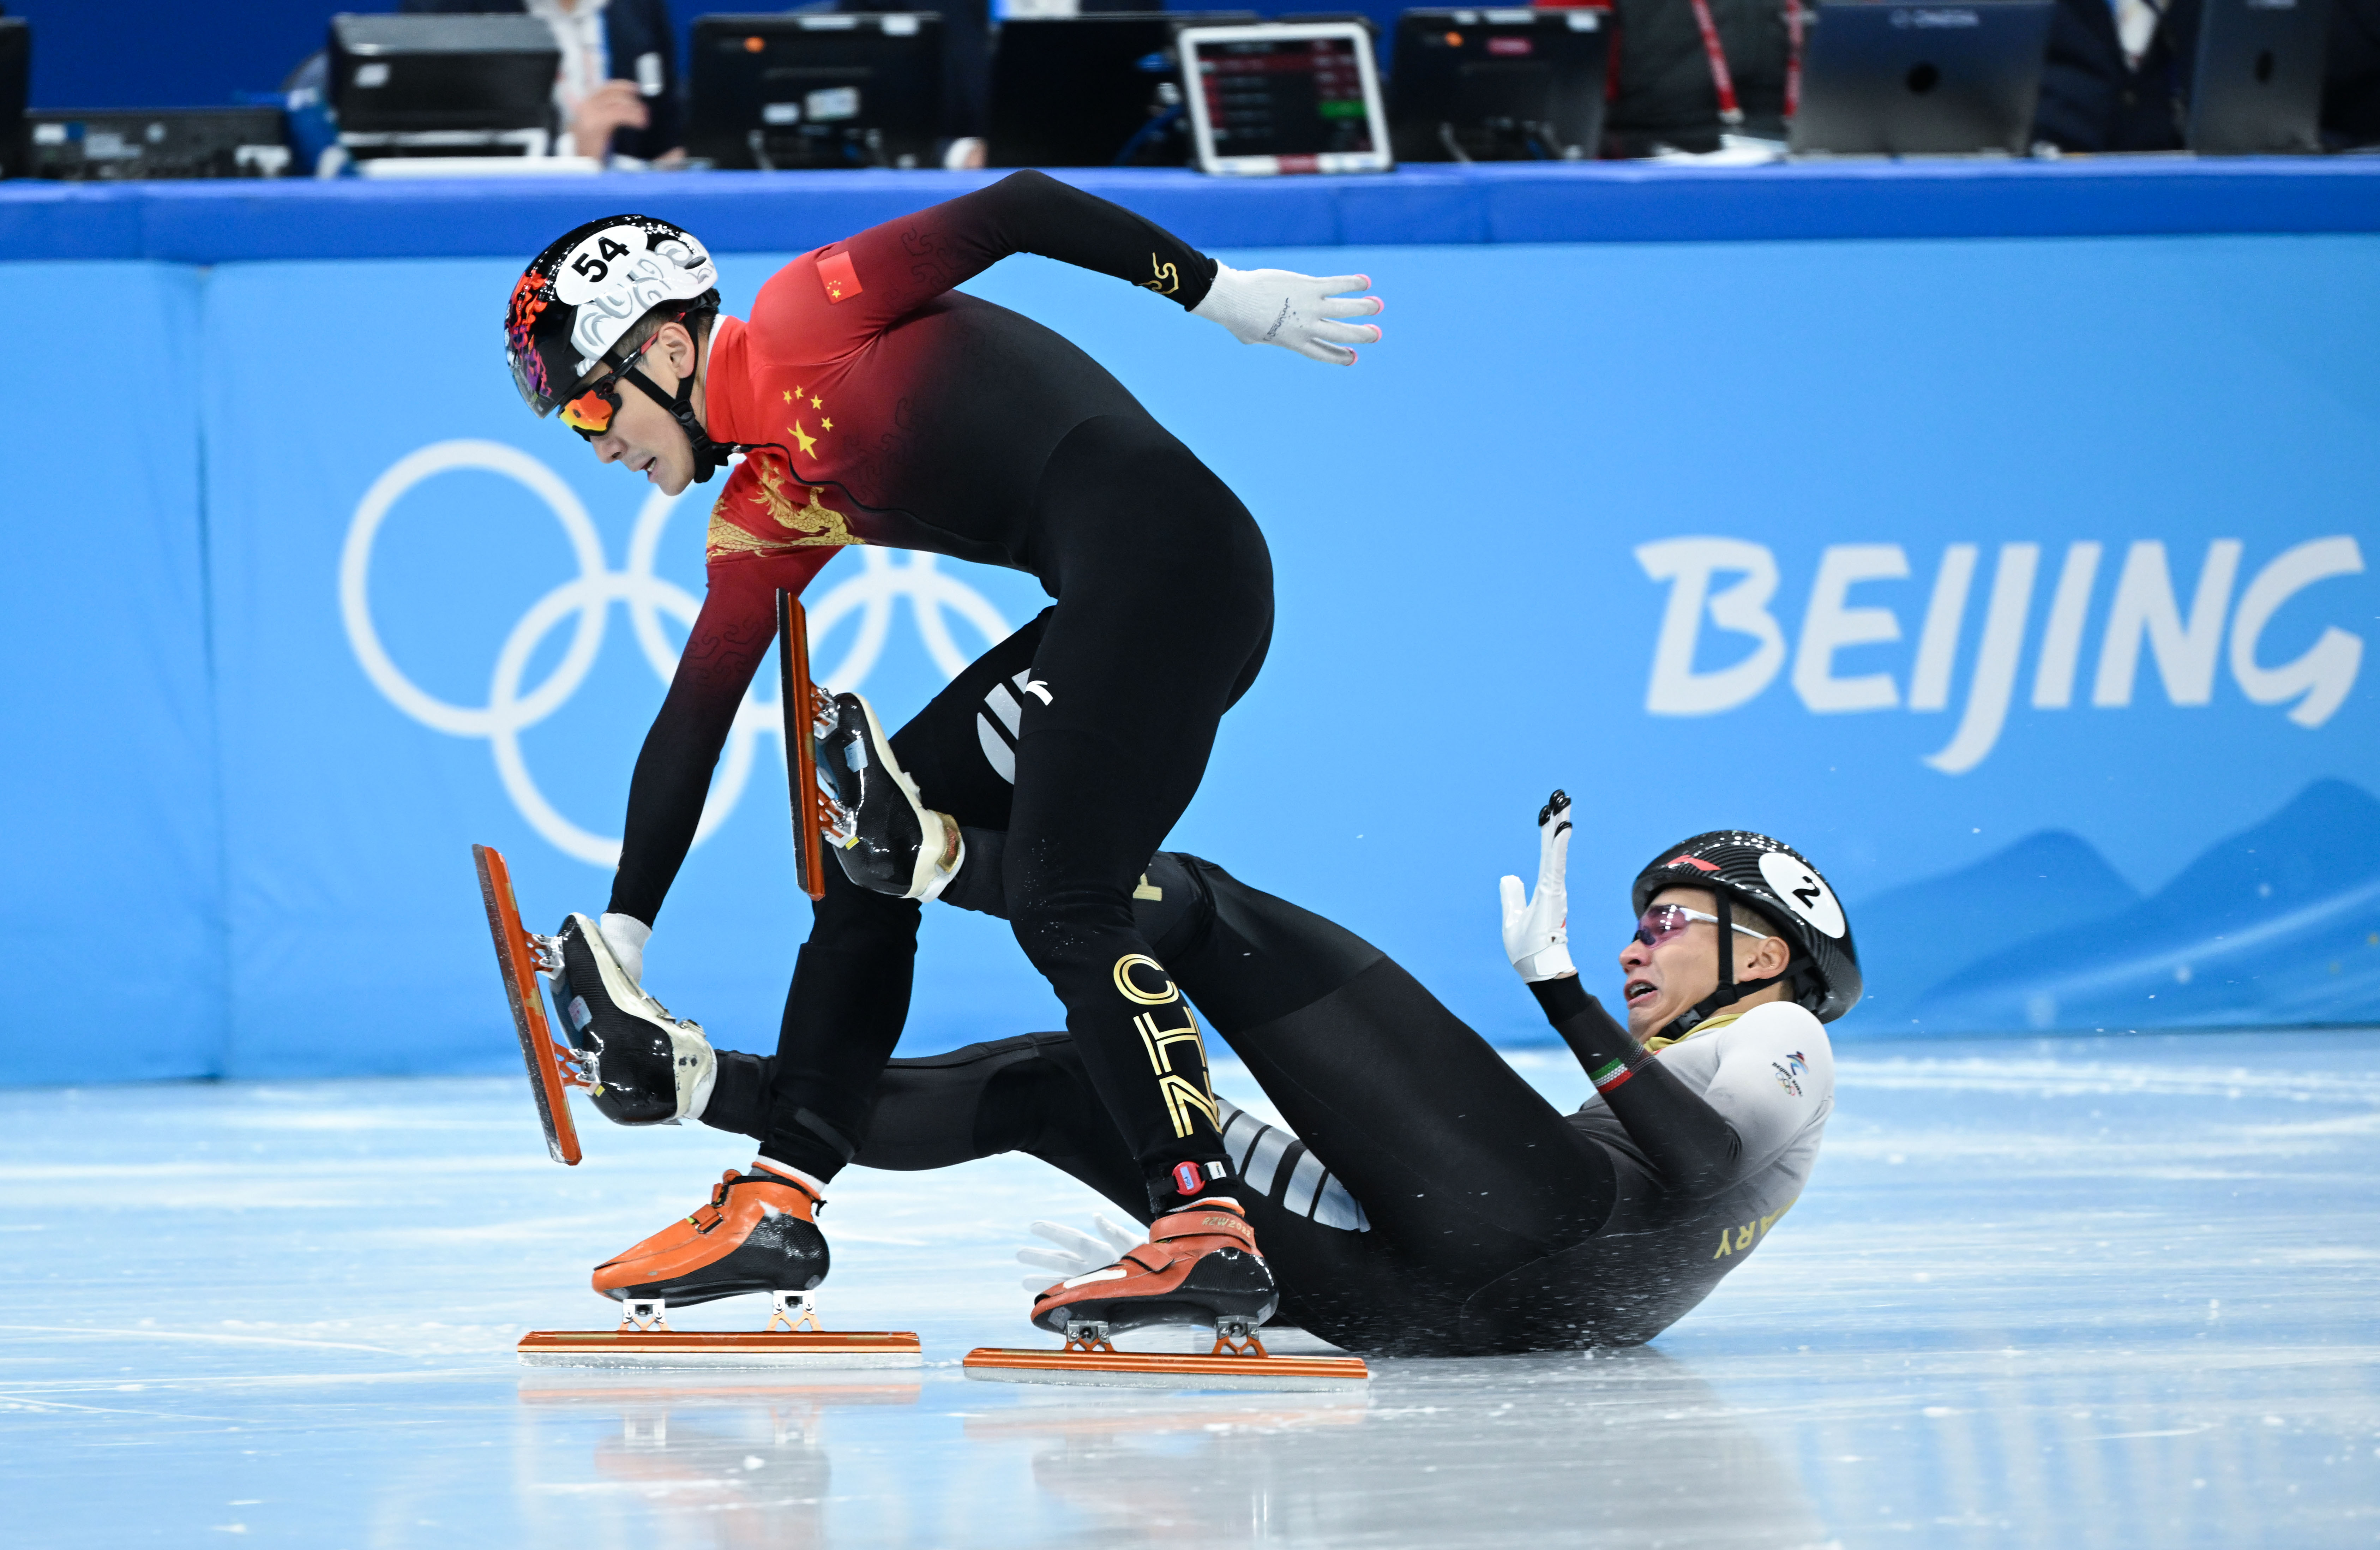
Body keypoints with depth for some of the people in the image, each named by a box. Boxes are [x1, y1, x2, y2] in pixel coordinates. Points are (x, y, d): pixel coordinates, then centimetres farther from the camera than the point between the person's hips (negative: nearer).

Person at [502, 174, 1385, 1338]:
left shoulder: (801, 316, -3)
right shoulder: (766, 513, 21)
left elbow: (1016, 210, -7)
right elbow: (693, 720, 24)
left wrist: (1229, 294, -7)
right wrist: (619, 933, 24)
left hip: (1164, 544, -10)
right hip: (1113, 609, 10)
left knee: (1058, 902, -17)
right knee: (875, 845, 12)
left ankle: (1204, 1224, -23)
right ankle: (776, 1203, 12)